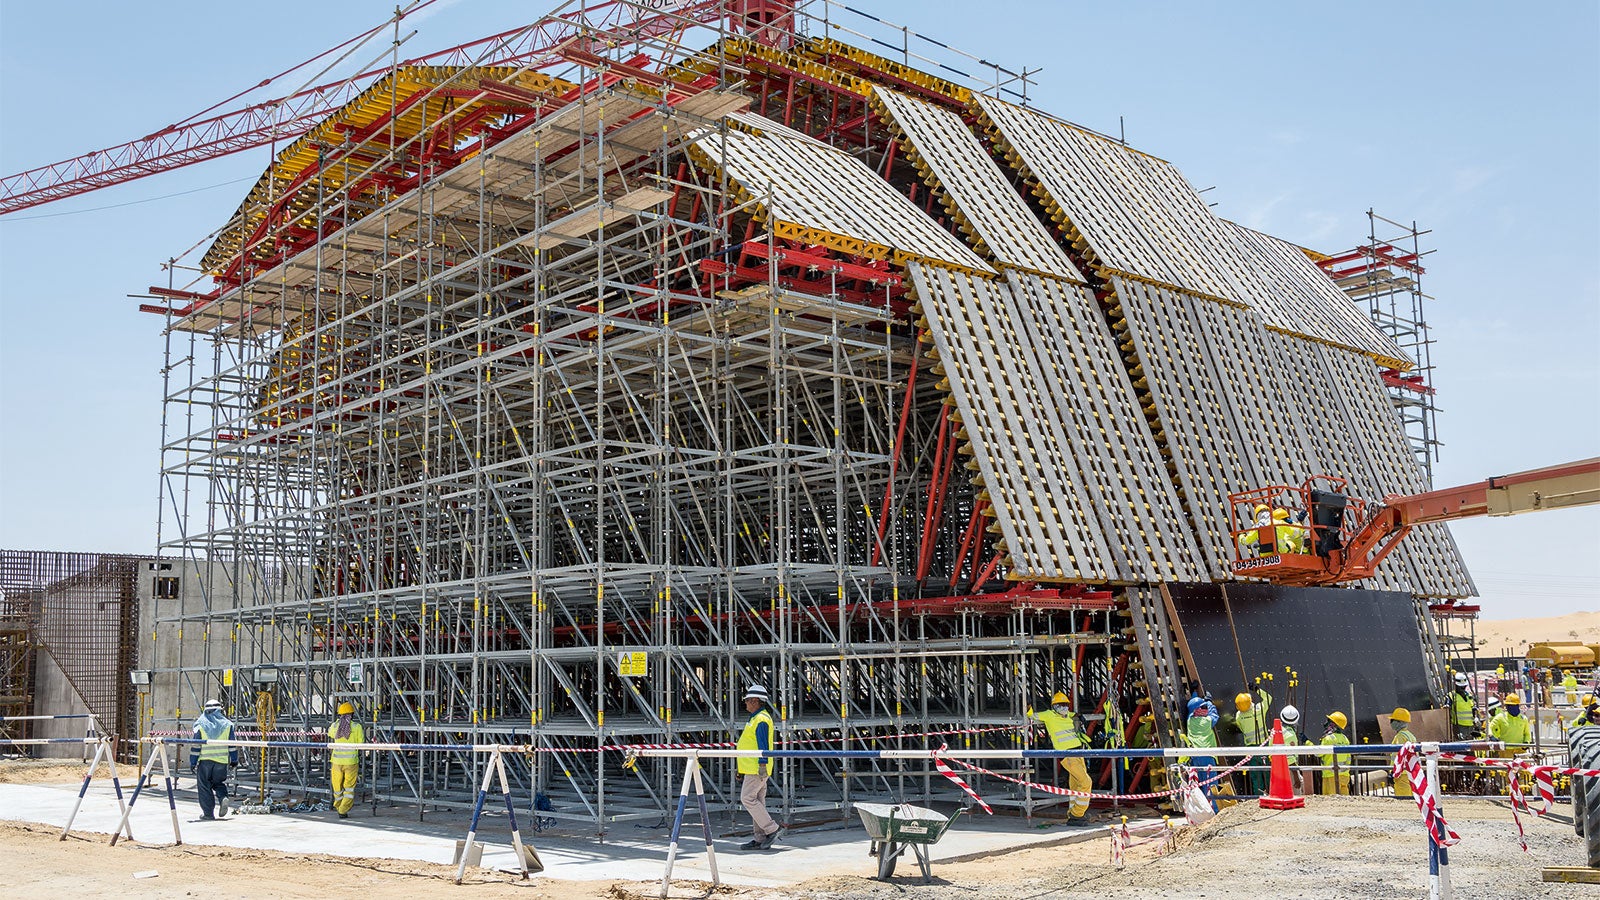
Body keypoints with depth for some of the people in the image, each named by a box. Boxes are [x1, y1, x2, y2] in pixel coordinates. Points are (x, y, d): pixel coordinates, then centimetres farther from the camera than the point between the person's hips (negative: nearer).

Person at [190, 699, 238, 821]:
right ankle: (223, 798, -10)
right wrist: (234, 760, 14)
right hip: (222, 760, 2)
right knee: (219, 783, 19)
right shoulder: (227, 724, 5)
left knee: (204, 787, 6)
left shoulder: (200, 724, -1)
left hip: (205, 760, -2)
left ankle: (208, 813, 5)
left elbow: (195, 745, -2)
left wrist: (192, 762, 3)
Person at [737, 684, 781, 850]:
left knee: (747, 798, -11)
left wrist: (762, 764, -25)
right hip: (753, 767, 11)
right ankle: (761, 839, 11)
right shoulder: (756, 718, 19)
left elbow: (763, 744, -21)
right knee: (757, 801, 9)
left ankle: (771, 829, -8)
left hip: (756, 768, -11)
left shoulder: (761, 719, -15)